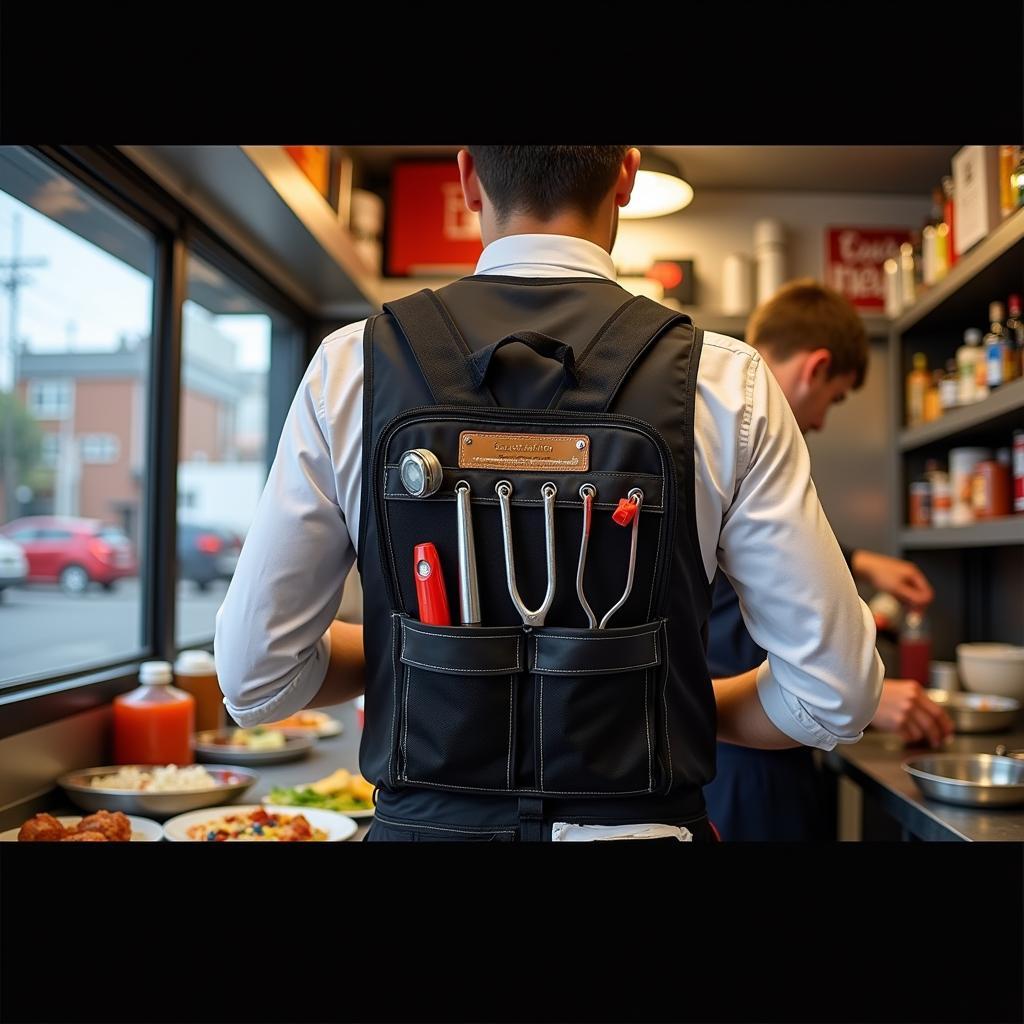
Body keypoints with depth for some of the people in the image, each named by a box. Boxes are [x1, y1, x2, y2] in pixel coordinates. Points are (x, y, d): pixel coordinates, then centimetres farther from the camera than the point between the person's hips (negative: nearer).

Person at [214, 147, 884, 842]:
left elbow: (254, 678, -7)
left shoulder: (348, 365, -10)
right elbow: (838, 695, -9)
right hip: (645, 822, 0)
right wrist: (682, 706, 8)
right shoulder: (728, 382, -12)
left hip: (427, 821, 1)